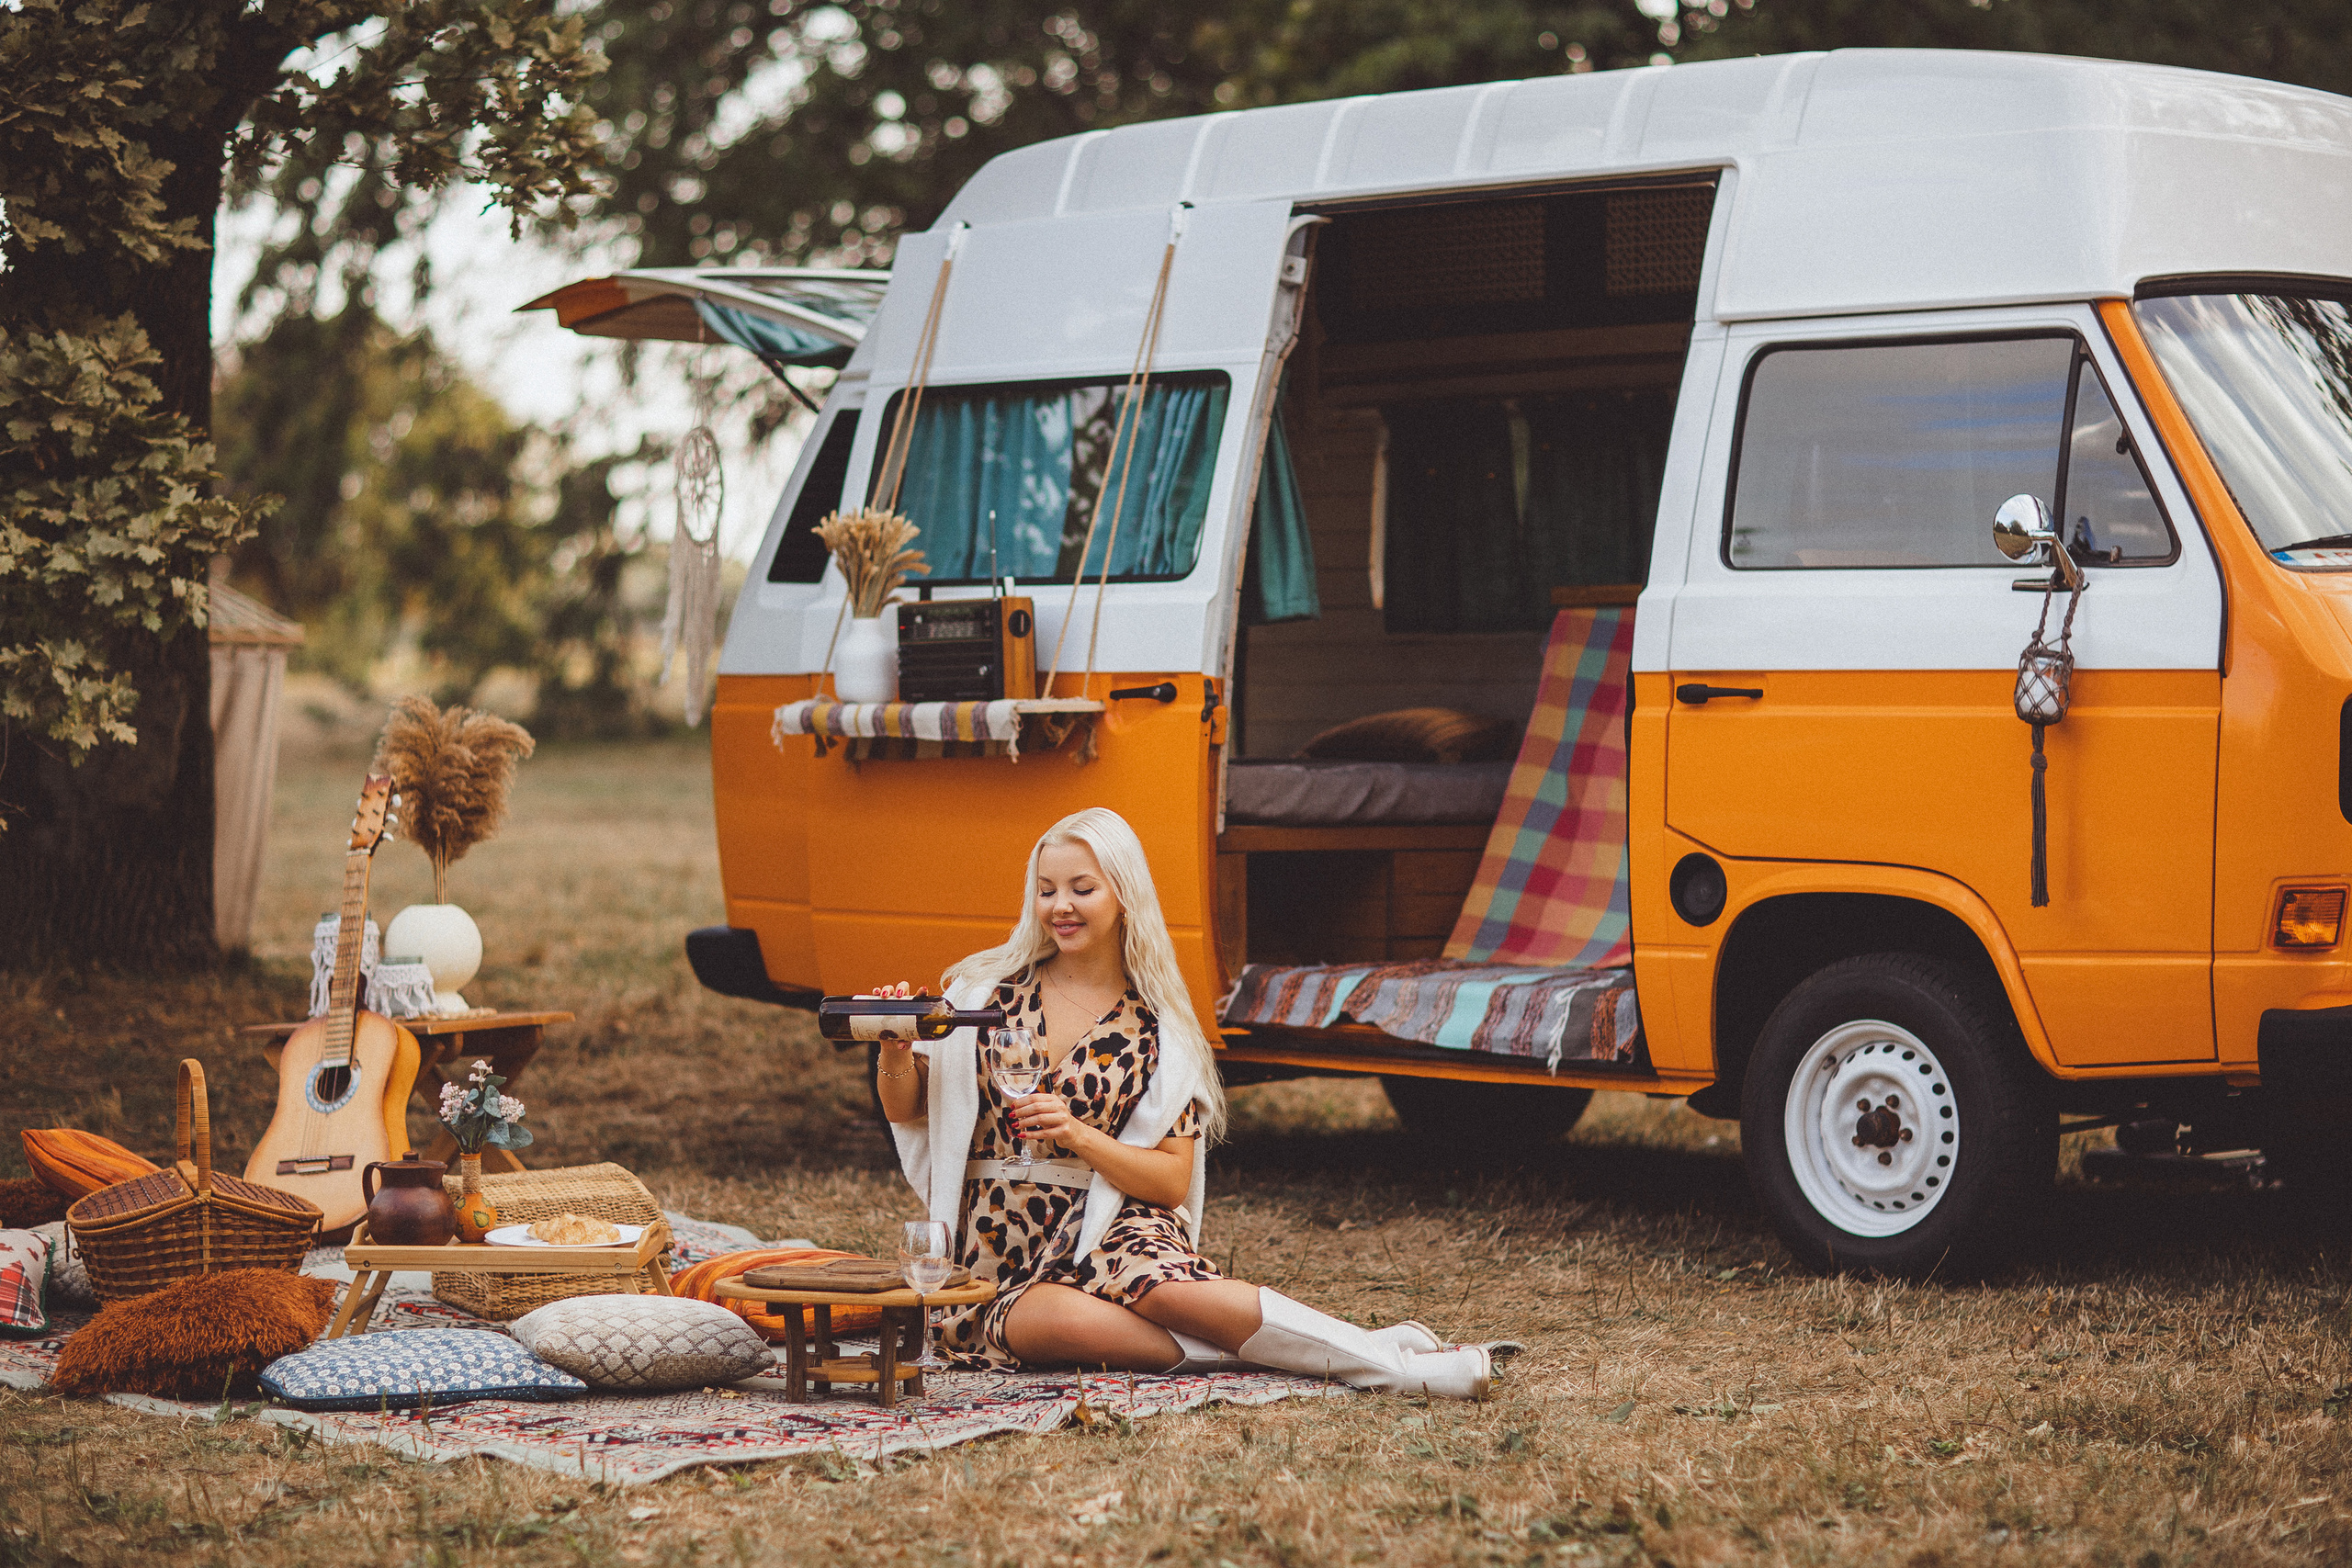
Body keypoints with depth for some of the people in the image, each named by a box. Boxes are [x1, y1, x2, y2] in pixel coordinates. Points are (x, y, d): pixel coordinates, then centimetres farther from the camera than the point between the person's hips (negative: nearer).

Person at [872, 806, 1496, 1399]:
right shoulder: (986, 987, 8)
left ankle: (1382, 1357, -30)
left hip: (1111, 1232, 0)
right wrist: (896, 1048, -13)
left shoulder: (1157, 1029, 6)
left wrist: (1079, 1137, -14)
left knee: (1165, 1287, -36)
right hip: (995, 1260, 0)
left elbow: (1174, 1180, 2)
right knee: (1058, 1318, -36)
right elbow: (905, 1110, 9)